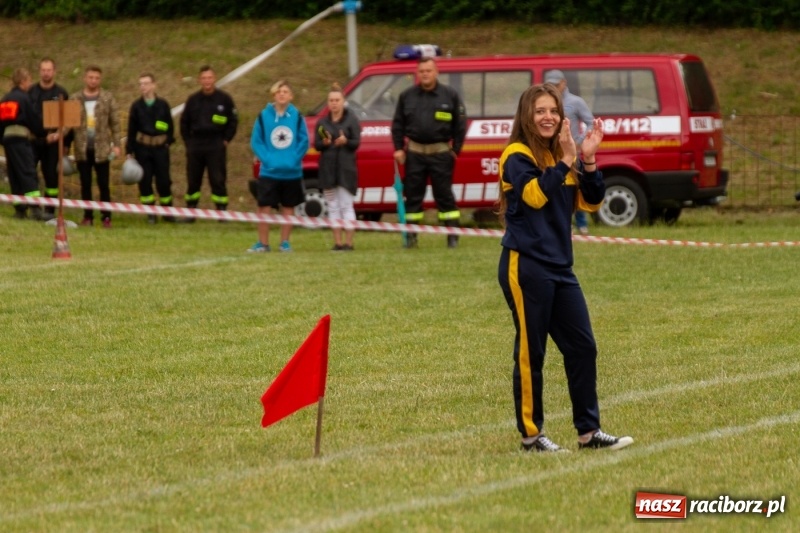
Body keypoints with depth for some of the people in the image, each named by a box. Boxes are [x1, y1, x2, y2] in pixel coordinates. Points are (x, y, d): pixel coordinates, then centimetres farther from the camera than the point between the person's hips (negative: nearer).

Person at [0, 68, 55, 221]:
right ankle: (36, 210, -21)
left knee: (14, 176, 10)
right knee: (28, 174, -12)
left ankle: (19, 209, 10)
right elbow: (34, 119, -3)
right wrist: (45, 135, 10)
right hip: (20, 138, -7)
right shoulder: (23, 98, -5)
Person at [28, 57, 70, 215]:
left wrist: (66, 143, 1)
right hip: (32, 141, 0)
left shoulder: (61, 94, 5)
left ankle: (49, 212, 9)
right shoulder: (31, 92, 6)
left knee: (51, 178, 2)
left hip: (53, 143, 0)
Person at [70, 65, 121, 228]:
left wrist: (116, 144, -5)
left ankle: (106, 217, 4)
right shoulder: (75, 99, 5)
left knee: (104, 185, 0)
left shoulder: (108, 98, 2)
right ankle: (87, 216, 11)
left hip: (101, 149, -1)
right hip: (82, 149, 1)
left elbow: (115, 123, 2)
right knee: (85, 185, 6)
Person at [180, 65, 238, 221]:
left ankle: (222, 211, -1)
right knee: (193, 181, 6)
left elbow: (233, 121, 4)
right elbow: (184, 122, 16)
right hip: (195, 145, 3)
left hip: (216, 145, -3)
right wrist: (188, 141, 7)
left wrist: (226, 140, -3)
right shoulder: (193, 100, 8)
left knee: (218, 180, -5)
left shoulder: (224, 99, 1)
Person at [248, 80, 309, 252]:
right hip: (269, 172, -1)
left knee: (288, 208, 9)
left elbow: (304, 141, 1)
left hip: (291, 172, 1)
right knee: (264, 207, -3)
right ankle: (263, 243, 5)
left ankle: (285, 242, 18)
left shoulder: (296, 116, 0)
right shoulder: (264, 116, -2)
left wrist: (294, 159, -11)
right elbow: (256, 141, -1)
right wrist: (267, 159, -12)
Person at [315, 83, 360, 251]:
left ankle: (349, 242, -6)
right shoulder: (323, 122, 10)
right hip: (328, 168, 4)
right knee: (333, 206, 4)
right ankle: (337, 242, 6)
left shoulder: (351, 120, 1)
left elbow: (357, 142, -3)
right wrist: (324, 143, -15)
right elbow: (316, 145, 7)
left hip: (345, 167, -4)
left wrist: (346, 141, -24)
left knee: (346, 205, -5)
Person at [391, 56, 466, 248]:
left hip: (440, 153, -2)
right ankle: (411, 236, 11)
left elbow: (460, 124, 3)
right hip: (414, 152, 2)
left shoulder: (450, 95, 1)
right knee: (412, 195, 4)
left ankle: (453, 235, 2)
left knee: (444, 195, -1)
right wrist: (398, 148, 2)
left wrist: (456, 149, -1)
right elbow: (397, 124, 10)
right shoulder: (407, 96, 7)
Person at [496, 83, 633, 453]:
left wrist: (588, 161, -7)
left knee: (582, 346, 6)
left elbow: (591, 203, 5)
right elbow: (535, 195, -25)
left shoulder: (561, 155, 13)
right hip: (525, 266, -7)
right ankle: (531, 434, 6)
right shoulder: (518, 156, -7)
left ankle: (589, 431, 11)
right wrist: (565, 161, -25)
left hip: (559, 267, 7)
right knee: (530, 352, -2)